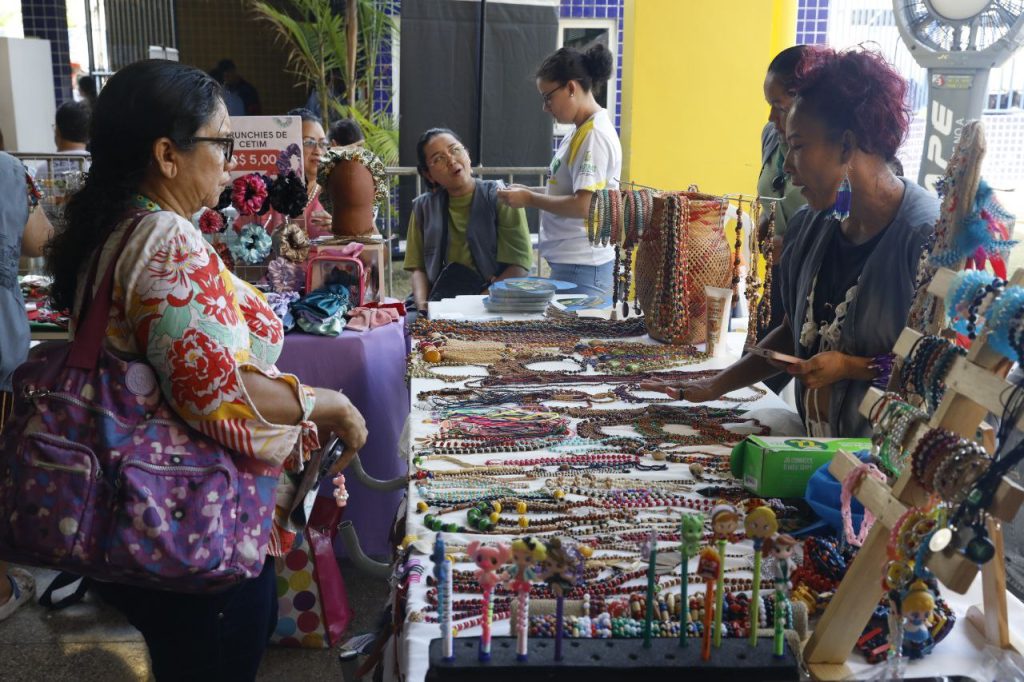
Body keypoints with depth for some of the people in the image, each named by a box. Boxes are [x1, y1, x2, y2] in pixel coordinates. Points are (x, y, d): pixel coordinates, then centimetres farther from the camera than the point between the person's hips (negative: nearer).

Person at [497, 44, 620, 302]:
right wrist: (528, 191, 6)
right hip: (567, 262, 9)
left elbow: (584, 205, -21)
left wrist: (529, 199, -12)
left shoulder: (594, 135, -15)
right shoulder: (580, 132, 13)